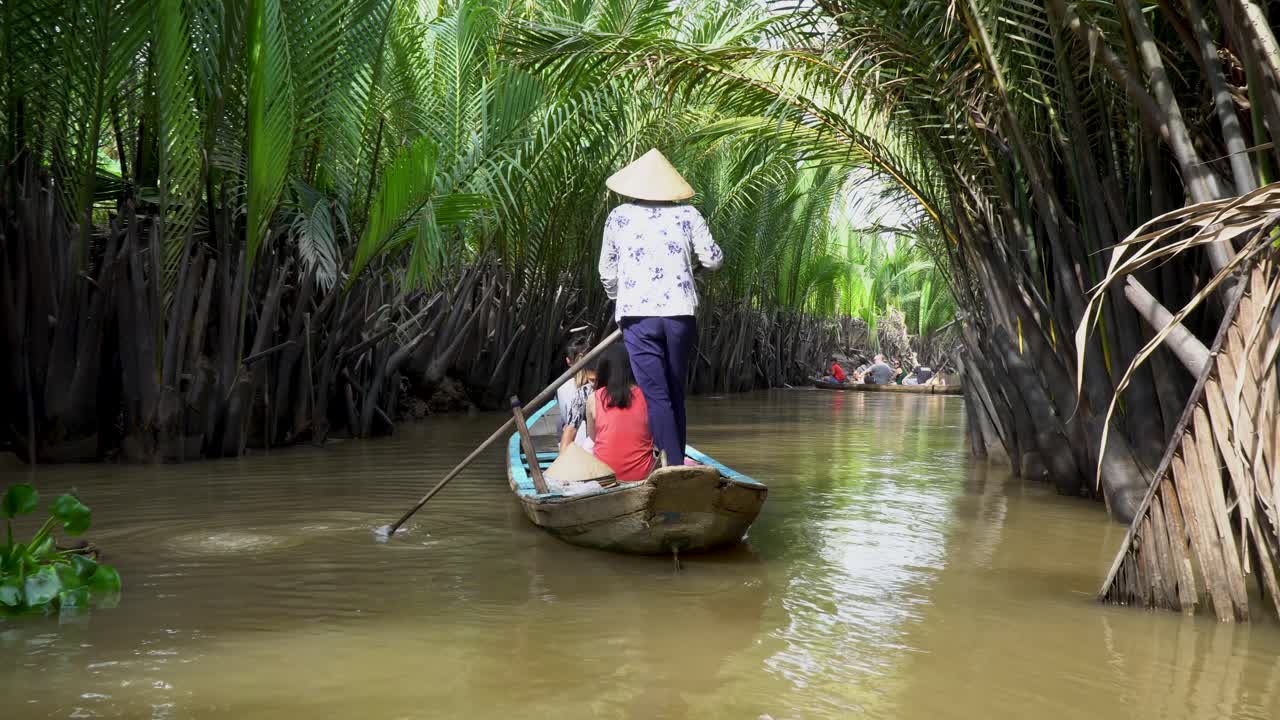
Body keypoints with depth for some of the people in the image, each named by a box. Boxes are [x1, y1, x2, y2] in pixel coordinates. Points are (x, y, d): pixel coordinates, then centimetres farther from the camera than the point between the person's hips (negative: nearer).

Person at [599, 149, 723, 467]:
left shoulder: (618, 217, 7)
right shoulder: (688, 215, 6)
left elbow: (607, 271, 14)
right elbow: (713, 260, 5)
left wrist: (618, 299, 32)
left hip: (638, 314, -2)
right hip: (680, 312, 2)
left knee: (656, 395, -5)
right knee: (675, 392, 13)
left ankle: (674, 465, -14)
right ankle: (677, 461, 18)